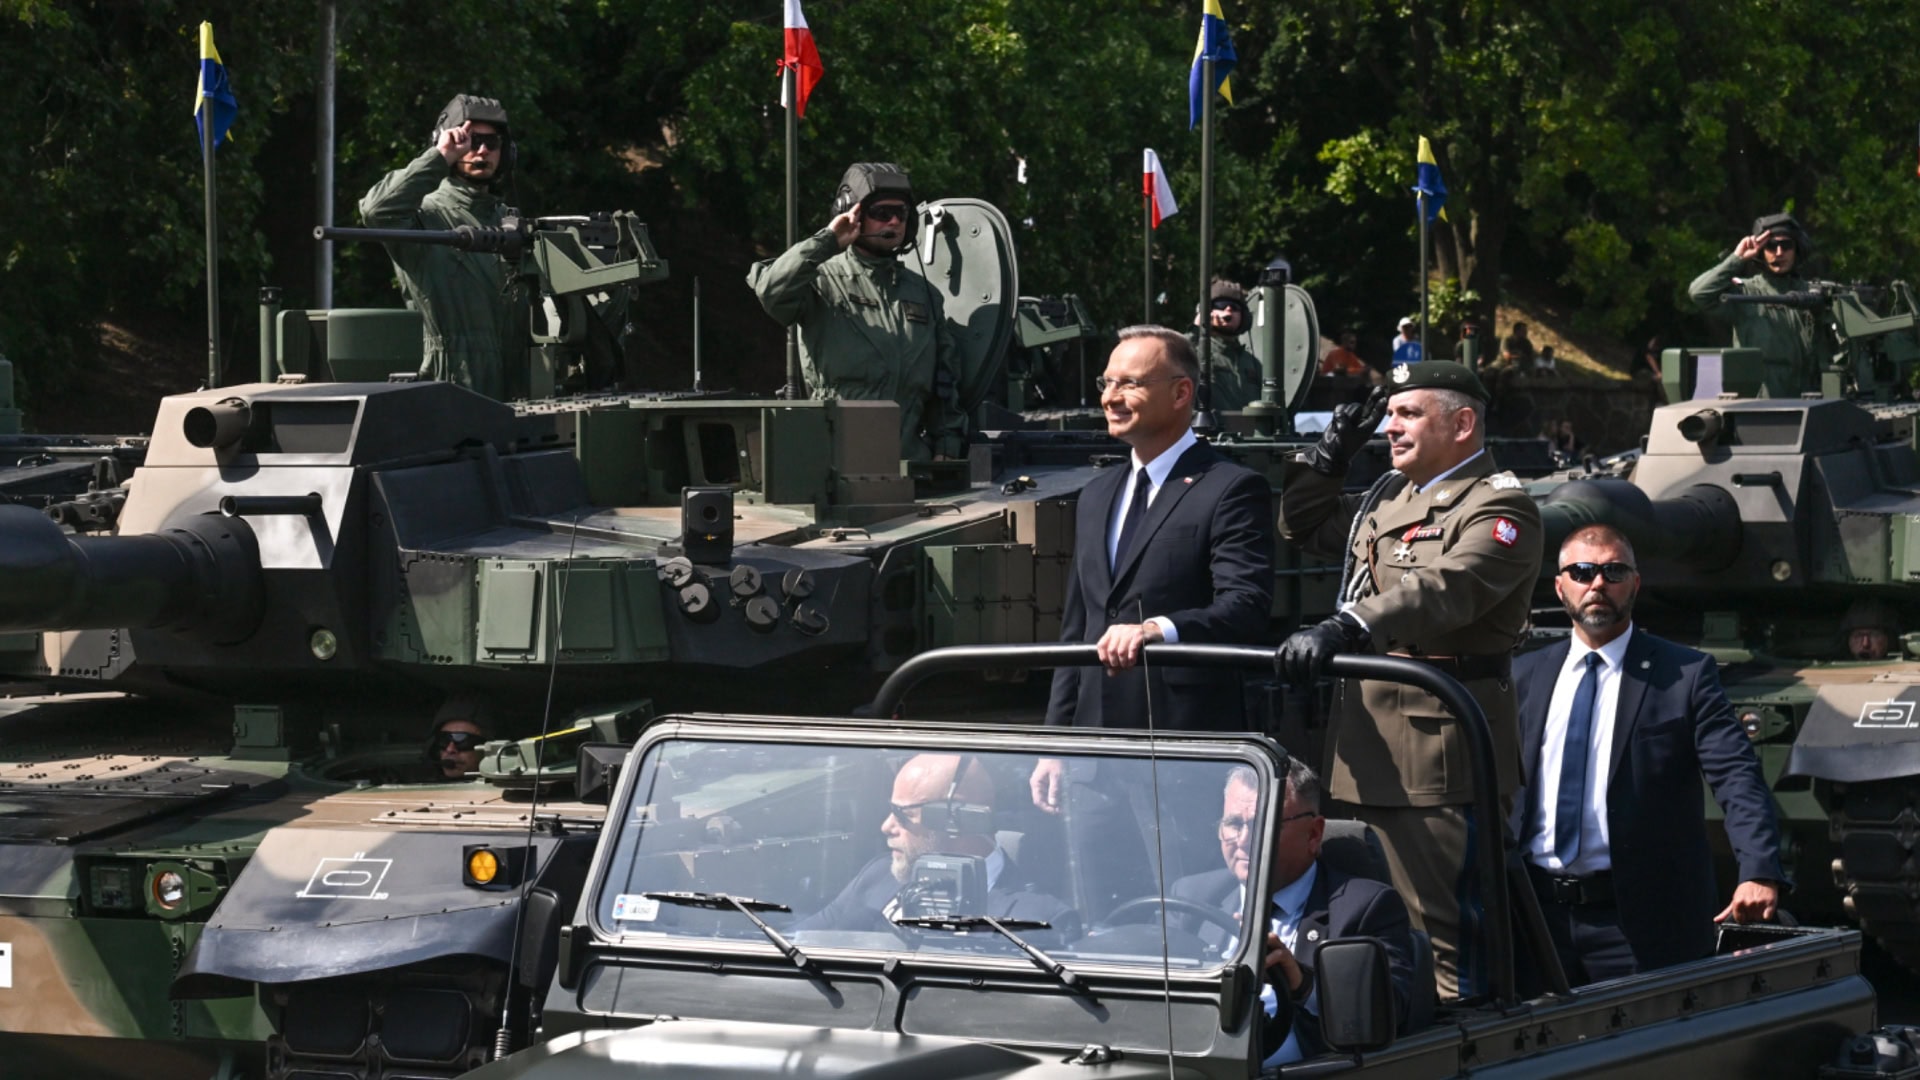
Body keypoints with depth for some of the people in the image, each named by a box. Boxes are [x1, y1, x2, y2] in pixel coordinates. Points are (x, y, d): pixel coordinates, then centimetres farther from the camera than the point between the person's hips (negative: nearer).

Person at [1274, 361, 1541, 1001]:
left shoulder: (1499, 507, -8)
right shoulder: (1388, 497, 21)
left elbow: (1447, 589, -26)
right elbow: (1303, 526, 35)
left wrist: (1346, 630, -39)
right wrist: (1331, 454, 17)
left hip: (1441, 753, -9)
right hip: (1371, 749, 9)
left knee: (1441, 929, -10)